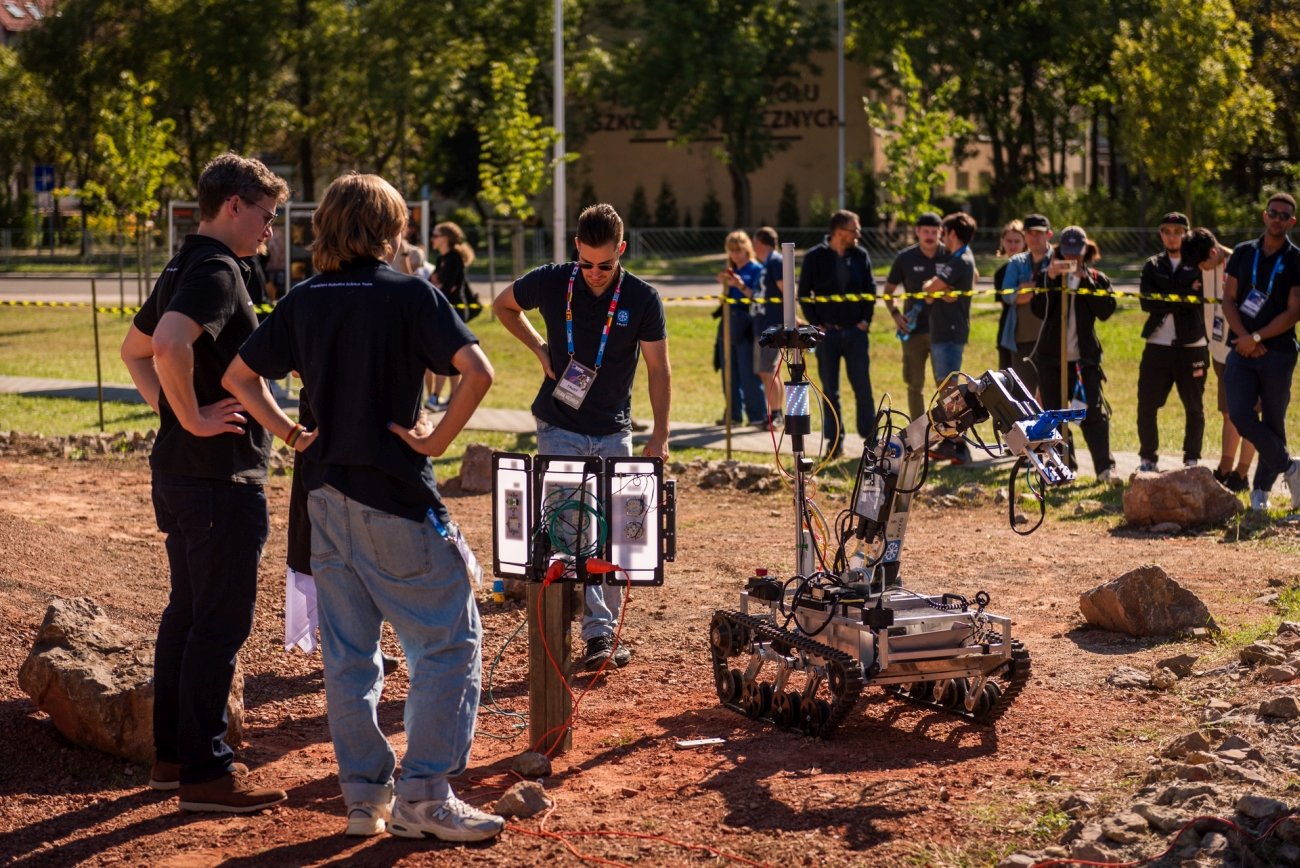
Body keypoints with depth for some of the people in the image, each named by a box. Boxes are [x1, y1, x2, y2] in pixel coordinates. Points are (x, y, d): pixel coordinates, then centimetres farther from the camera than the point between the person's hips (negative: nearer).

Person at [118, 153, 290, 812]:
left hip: (178, 472, 10)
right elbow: (168, 345, -34)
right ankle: (205, 772, 2)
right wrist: (193, 417, -21)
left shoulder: (183, 269, 14)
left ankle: (172, 755, 24)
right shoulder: (218, 271, -17)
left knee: (187, 612, 16)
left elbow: (134, 349, 26)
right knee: (221, 623, -4)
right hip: (220, 475, -10)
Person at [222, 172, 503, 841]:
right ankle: (422, 796, -2)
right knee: (449, 640, 2)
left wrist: (291, 434, 11)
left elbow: (238, 374, 12)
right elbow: (477, 371, -20)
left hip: (325, 495, 6)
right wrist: (436, 440, -11)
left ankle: (365, 797, 15)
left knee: (348, 652, 11)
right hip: (395, 497, -6)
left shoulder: (304, 301, 7)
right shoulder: (409, 295, -8)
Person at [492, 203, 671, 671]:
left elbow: (658, 369, -5)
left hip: (613, 433, 1)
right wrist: (540, 349, 0)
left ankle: (610, 632, 18)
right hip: (559, 429, -1)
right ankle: (596, 632, -16)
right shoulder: (550, 282, -7)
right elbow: (503, 305, 12)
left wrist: (659, 435, -10)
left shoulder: (642, 299, -8)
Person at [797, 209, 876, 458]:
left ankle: (871, 438, 9)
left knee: (863, 388, 2)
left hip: (856, 332, 1)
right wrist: (816, 324, -5)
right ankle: (834, 442, 10)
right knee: (830, 391, 4)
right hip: (827, 333, -1)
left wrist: (866, 320, -1)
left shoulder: (860, 256, 3)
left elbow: (870, 289, 9)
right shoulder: (814, 257, -3)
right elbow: (804, 294, 1)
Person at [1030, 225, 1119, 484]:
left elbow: (1106, 311, -9)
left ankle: (1105, 468, -6)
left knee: (1094, 412, -8)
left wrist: (1086, 281, -14)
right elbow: (1038, 310, -8)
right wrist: (1050, 279, -18)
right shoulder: (1047, 276, 7)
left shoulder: (1097, 279, 7)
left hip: (1085, 358, -1)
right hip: (1051, 357, 1)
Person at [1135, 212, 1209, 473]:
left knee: (1194, 407, 4)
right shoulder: (1153, 266, 11)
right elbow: (1147, 302, -6)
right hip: (1157, 345, 2)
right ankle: (1148, 459, 12)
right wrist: (1184, 296, -13)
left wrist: (1164, 299, -15)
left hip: (1192, 346, -2)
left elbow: (1198, 298, -12)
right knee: (1146, 405, 0)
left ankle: (1192, 460, 15)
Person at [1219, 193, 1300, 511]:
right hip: (1242, 350, 3)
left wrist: (1257, 337, -12)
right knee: (1240, 415, -11)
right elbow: (1228, 300, 6)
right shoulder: (1243, 253, 10)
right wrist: (1244, 338, -8)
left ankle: (1261, 489, 15)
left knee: (1273, 422, 3)